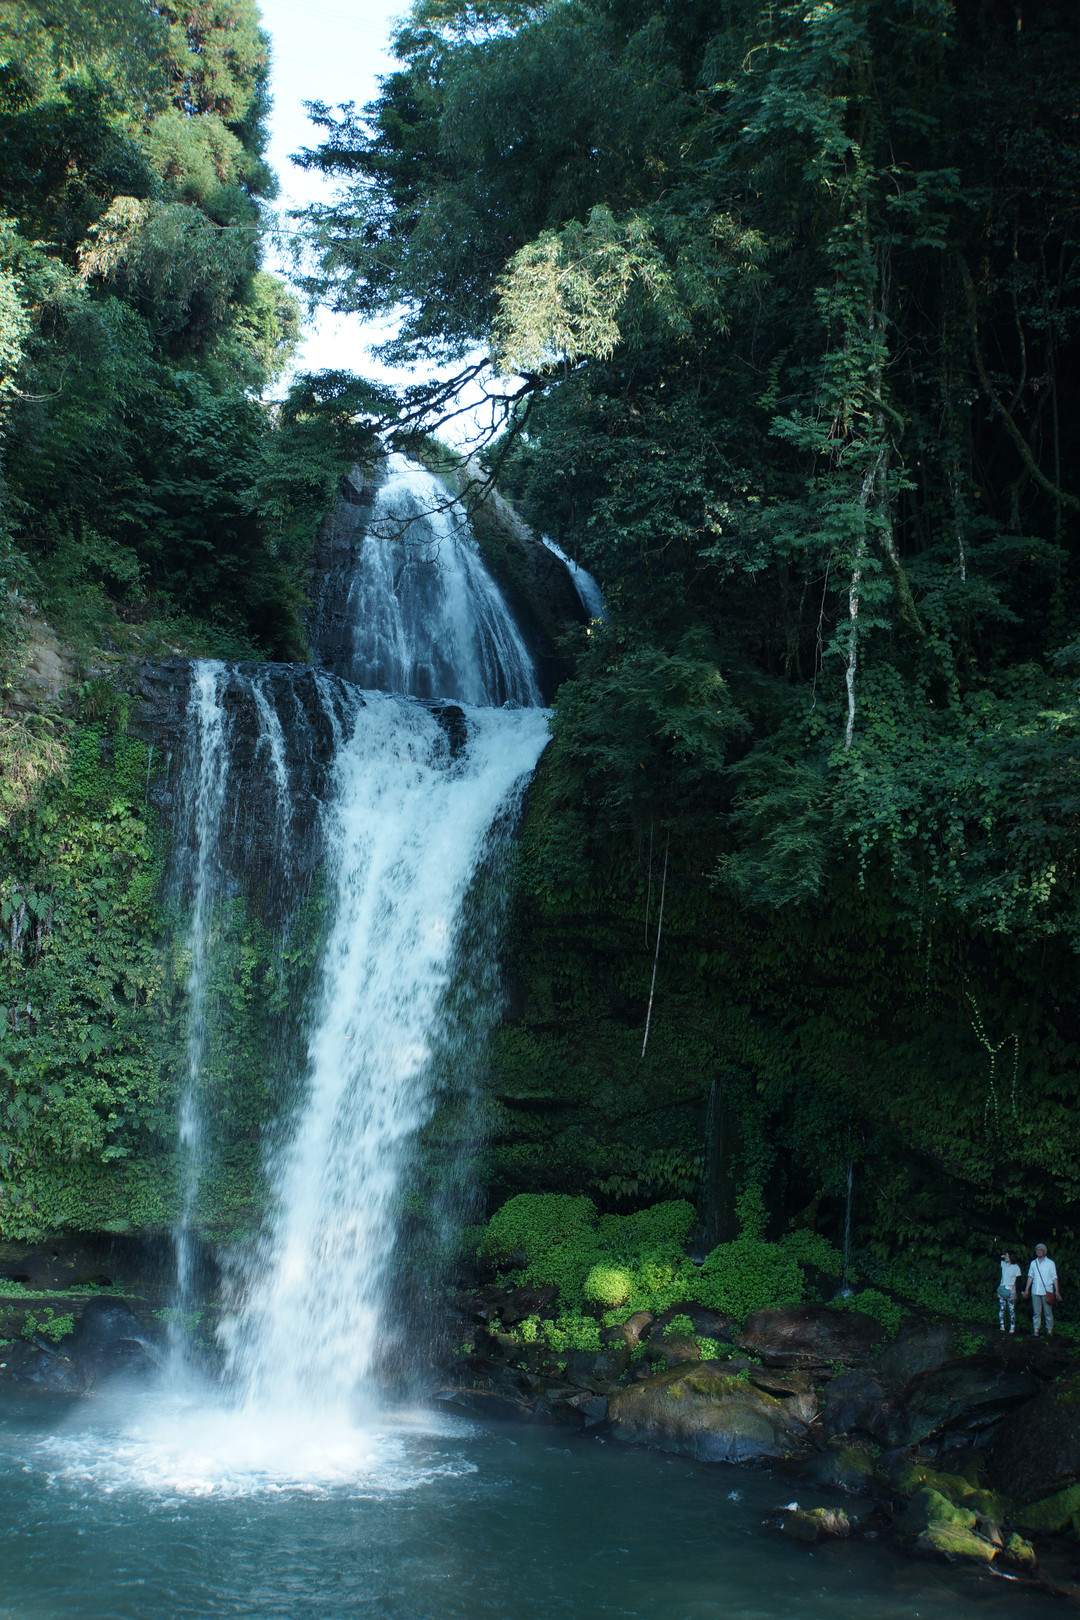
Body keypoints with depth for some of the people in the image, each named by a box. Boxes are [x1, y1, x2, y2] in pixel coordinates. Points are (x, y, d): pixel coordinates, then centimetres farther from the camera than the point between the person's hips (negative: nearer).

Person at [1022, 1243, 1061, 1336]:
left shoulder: (1050, 1263, 3)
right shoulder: (1033, 1263, 12)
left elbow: (1054, 1278, 3)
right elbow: (1030, 1277, 16)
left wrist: (1057, 1291, -4)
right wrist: (1027, 1290, 13)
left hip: (1047, 1291, -3)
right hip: (1035, 1291, 3)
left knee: (1048, 1312, -2)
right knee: (1036, 1312, 2)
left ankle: (1049, 1330, 6)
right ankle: (1036, 1330, 4)